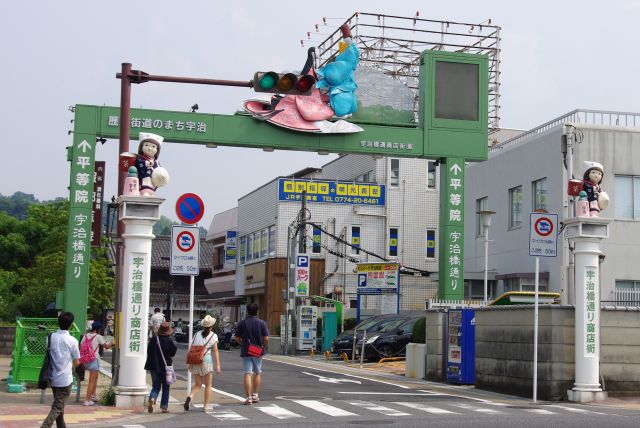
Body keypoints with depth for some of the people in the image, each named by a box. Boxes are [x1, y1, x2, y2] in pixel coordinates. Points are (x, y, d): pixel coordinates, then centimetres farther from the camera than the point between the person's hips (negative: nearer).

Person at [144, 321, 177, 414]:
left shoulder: (153, 340, -3)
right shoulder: (169, 341, -13)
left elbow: (149, 353, 4)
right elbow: (173, 353, -6)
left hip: (154, 367, 3)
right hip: (165, 367, -3)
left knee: (156, 386, 13)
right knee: (165, 387, 11)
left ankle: (152, 399, -15)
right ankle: (164, 406, 12)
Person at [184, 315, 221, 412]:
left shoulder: (197, 334, 7)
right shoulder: (213, 336, -2)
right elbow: (215, 351, -6)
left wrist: (190, 363, 11)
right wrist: (218, 365, -5)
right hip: (207, 359, -3)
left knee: (197, 384, 12)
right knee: (208, 385, 10)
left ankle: (190, 396, -15)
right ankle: (207, 406, 11)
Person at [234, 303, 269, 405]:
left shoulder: (241, 323, -2)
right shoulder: (262, 323, -5)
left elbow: (237, 338, 2)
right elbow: (266, 338, -9)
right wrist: (263, 346, 7)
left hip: (246, 352, 0)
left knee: (248, 374, -2)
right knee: (258, 373, 17)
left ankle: (248, 397, -8)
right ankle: (255, 395, 20)